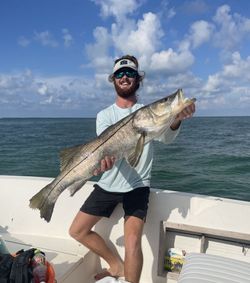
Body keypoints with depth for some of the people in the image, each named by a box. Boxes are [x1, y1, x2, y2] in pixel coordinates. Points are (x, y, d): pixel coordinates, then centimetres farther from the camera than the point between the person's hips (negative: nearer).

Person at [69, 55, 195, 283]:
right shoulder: (104, 115, 2)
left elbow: (167, 138, -22)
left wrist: (176, 119, -46)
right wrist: (105, 158, -42)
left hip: (137, 186, -3)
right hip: (108, 185, 4)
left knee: (133, 242, -20)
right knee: (77, 231, 6)